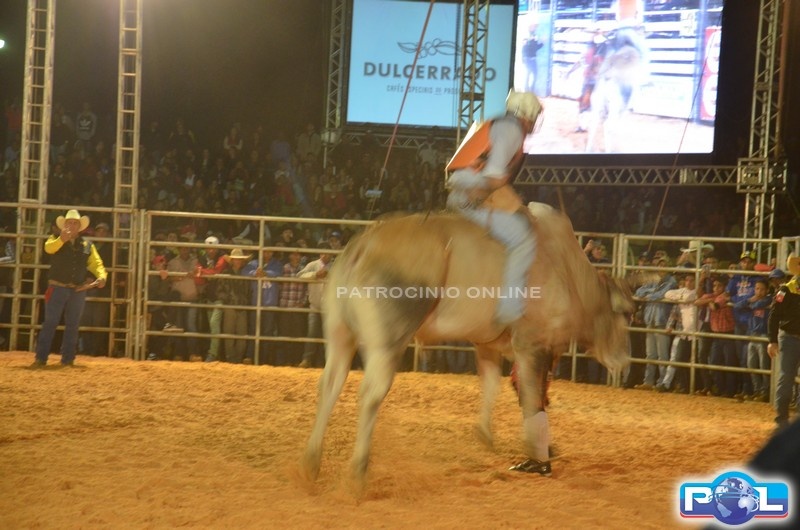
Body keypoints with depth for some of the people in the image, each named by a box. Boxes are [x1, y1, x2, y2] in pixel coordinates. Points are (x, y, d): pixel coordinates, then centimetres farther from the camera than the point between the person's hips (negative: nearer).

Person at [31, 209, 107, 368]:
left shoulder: (87, 245, 9)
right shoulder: (55, 240, 2)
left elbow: (96, 263, 3)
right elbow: (49, 248, -21)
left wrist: (101, 276, -18)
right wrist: (61, 239, -41)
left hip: (78, 290, 3)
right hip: (57, 288, -3)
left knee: (72, 325, 8)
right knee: (50, 323, -4)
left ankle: (68, 359, 16)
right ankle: (41, 359, -2)